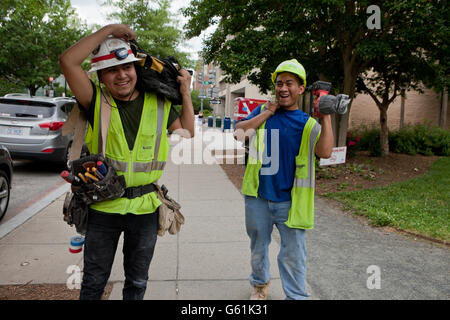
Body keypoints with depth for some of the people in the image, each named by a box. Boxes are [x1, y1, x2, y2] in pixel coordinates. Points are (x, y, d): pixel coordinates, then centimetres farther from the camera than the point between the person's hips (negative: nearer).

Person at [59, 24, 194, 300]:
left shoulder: (159, 104, 1)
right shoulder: (97, 101, -6)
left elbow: (187, 133, 10)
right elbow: (68, 61, -19)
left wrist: (186, 94, 1)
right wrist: (109, 29, -15)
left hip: (145, 208, 2)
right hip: (103, 207, -1)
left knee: (137, 282, 21)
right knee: (94, 282, 16)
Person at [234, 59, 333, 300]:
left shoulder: (308, 124, 0)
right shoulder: (262, 111, 5)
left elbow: (325, 152, -17)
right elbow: (239, 133, -10)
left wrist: (326, 117, -21)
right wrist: (268, 113, -11)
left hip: (290, 201, -2)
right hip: (258, 197, 2)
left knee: (293, 254, 3)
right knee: (258, 247, 20)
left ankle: (296, 296, 21)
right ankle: (260, 283, 45)